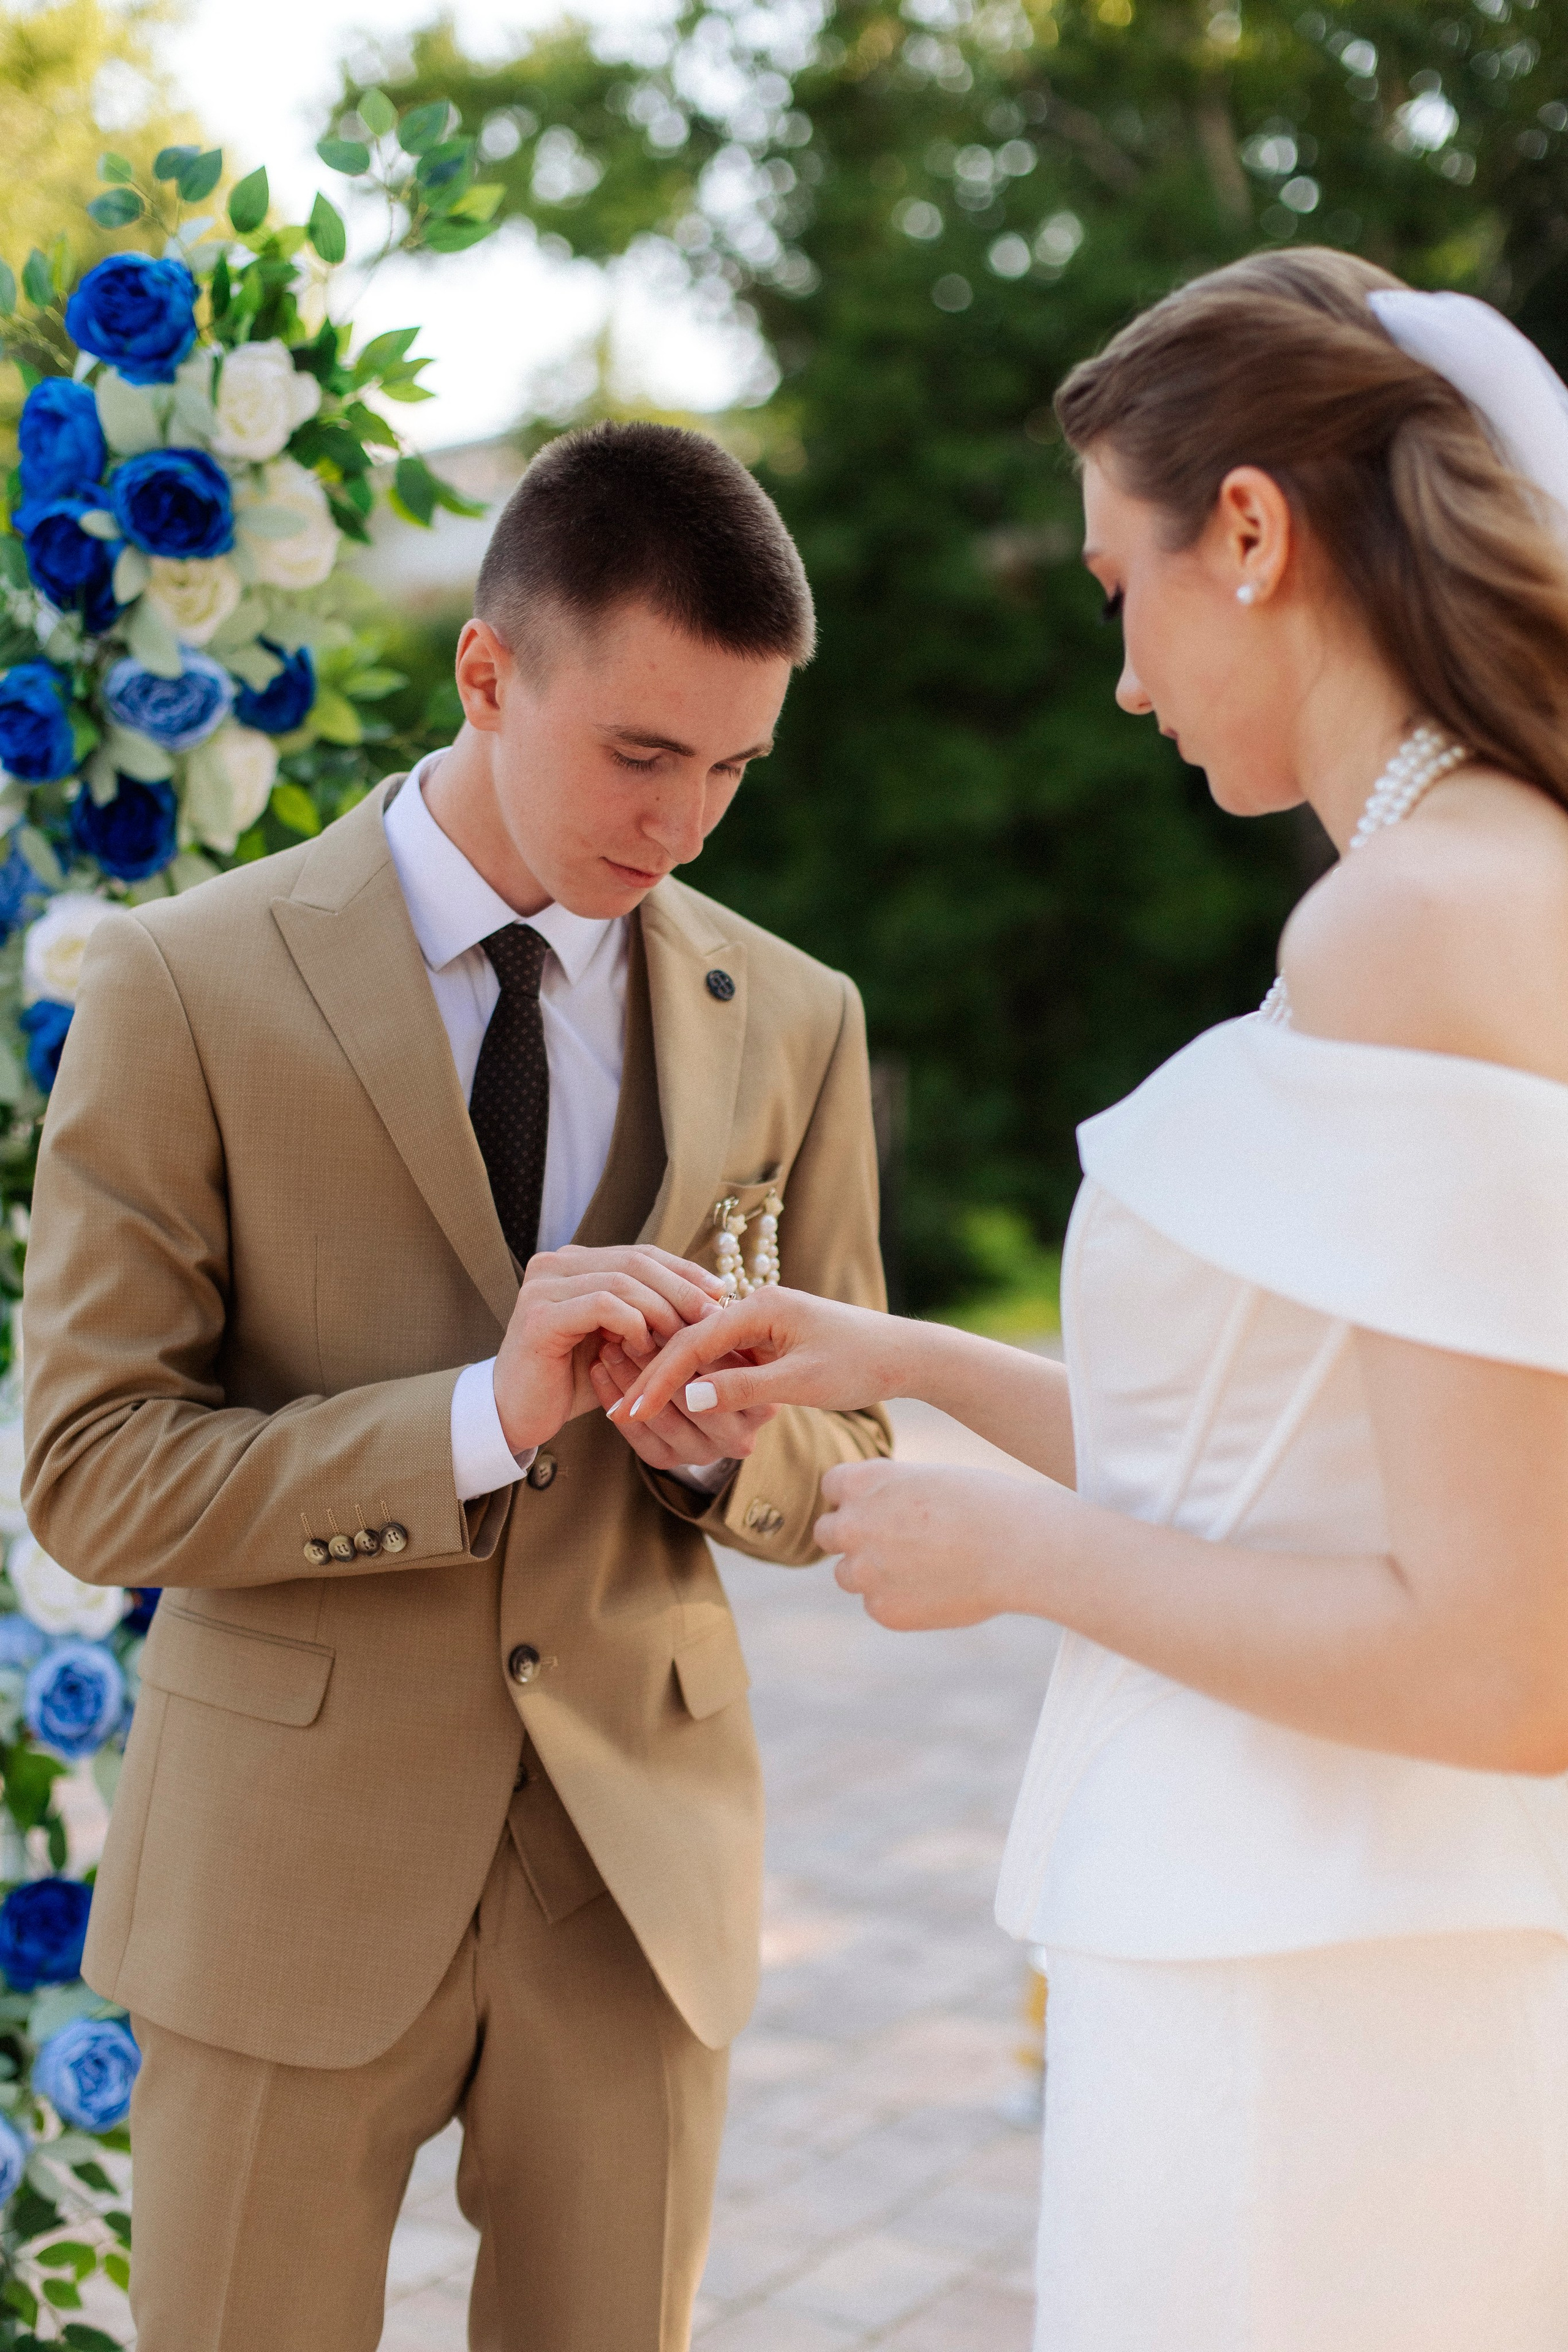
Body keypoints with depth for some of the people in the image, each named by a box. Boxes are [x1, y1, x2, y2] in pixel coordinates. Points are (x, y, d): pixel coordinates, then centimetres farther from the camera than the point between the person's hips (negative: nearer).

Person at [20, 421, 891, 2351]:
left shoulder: (790, 1023, 1)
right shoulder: (188, 986, -9)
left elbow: (840, 1461, 7)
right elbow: (91, 1471, -11)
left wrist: (720, 1442, -17)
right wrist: (482, 1418, -25)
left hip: (642, 1863, 3)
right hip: (295, 1859, -2)